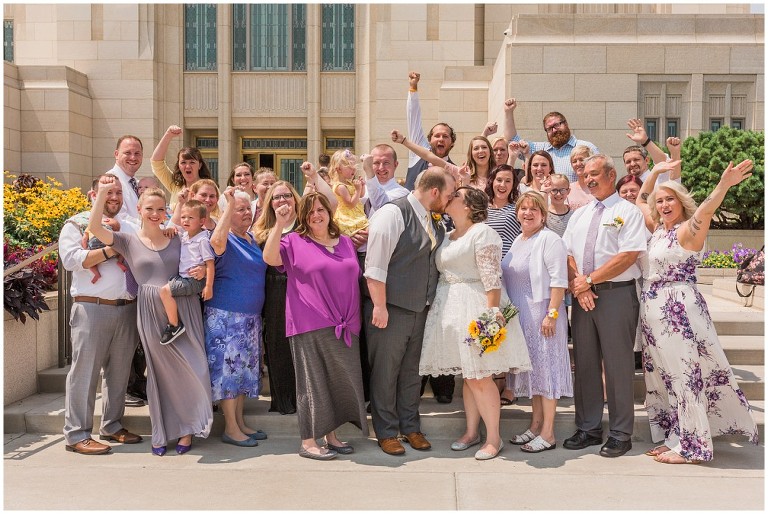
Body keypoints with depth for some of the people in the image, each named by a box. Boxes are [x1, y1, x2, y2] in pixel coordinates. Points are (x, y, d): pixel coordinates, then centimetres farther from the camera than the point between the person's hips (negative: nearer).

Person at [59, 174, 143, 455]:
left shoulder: (129, 228, 19)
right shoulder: (77, 224, 3)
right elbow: (71, 258, -12)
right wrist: (111, 251, -13)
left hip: (127, 308, 6)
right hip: (92, 308, -5)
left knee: (119, 371, 10)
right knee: (85, 372, -3)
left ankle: (112, 426, 22)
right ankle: (77, 434, 3)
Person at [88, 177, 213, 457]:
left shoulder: (177, 240, 9)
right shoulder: (129, 241, 5)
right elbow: (94, 227, -9)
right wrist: (102, 192, -13)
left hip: (183, 309, 2)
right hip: (151, 313, -1)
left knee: (191, 369, -2)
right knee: (161, 371, 4)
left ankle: (187, 429, 13)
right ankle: (160, 433, 18)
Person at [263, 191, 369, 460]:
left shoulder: (346, 242, 15)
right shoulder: (295, 241, 1)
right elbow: (270, 257, -16)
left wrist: (354, 319, 14)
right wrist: (279, 224, -22)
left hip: (344, 326, 5)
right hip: (310, 326, -5)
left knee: (341, 382, 10)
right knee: (313, 382, -1)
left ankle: (331, 435, 24)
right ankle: (308, 441, 8)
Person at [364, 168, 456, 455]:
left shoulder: (434, 222, 12)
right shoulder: (394, 213, -12)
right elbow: (376, 264, -17)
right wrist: (379, 306, -19)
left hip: (420, 309, 7)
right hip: (391, 308, -7)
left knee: (412, 370, 15)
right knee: (386, 370, 4)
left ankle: (410, 427, 28)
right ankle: (386, 432, 17)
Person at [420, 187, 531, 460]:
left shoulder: (482, 233, -8)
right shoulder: (447, 237, 17)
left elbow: (492, 277, -16)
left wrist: (492, 312, -22)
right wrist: (435, 306, 16)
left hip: (475, 308, -8)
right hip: (449, 309, 8)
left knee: (480, 376, -6)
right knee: (468, 376, 13)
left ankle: (493, 437, 4)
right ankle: (472, 432, 21)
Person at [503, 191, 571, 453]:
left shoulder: (550, 240, -10)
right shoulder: (517, 241, 16)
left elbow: (559, 280, -16)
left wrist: (552, 314, -21)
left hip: (542, 314, -8)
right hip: (520, 315, 8)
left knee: (545, 367, -4)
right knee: (531, 368, 13)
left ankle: (547, 433, 3)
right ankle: (535, 426, 23)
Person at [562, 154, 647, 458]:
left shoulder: (628, 212, -2)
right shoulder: (579, 215, 17)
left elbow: (628, 256, -14)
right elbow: (567, 254, 10)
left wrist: (589, 280, -14)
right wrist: (578, 286, -8)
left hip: (617, 295, -6)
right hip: (583, 296, 6)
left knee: (618, 365, -1)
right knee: (584, 364, 8)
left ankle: (620, 435, 10)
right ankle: (588, 429, 19)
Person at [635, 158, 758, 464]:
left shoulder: (688, 230, -9)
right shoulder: (658, 228, 13)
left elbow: (706, 210, -30)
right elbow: (640, 200, 26)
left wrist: (724, 185, -46)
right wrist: (656, 172, 16)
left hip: (678, 307, -9)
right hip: (655, 307, 9)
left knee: (684, 375, -4)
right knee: (664, 375, 12)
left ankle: (690, 447, 4)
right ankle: (675, 438, 22)